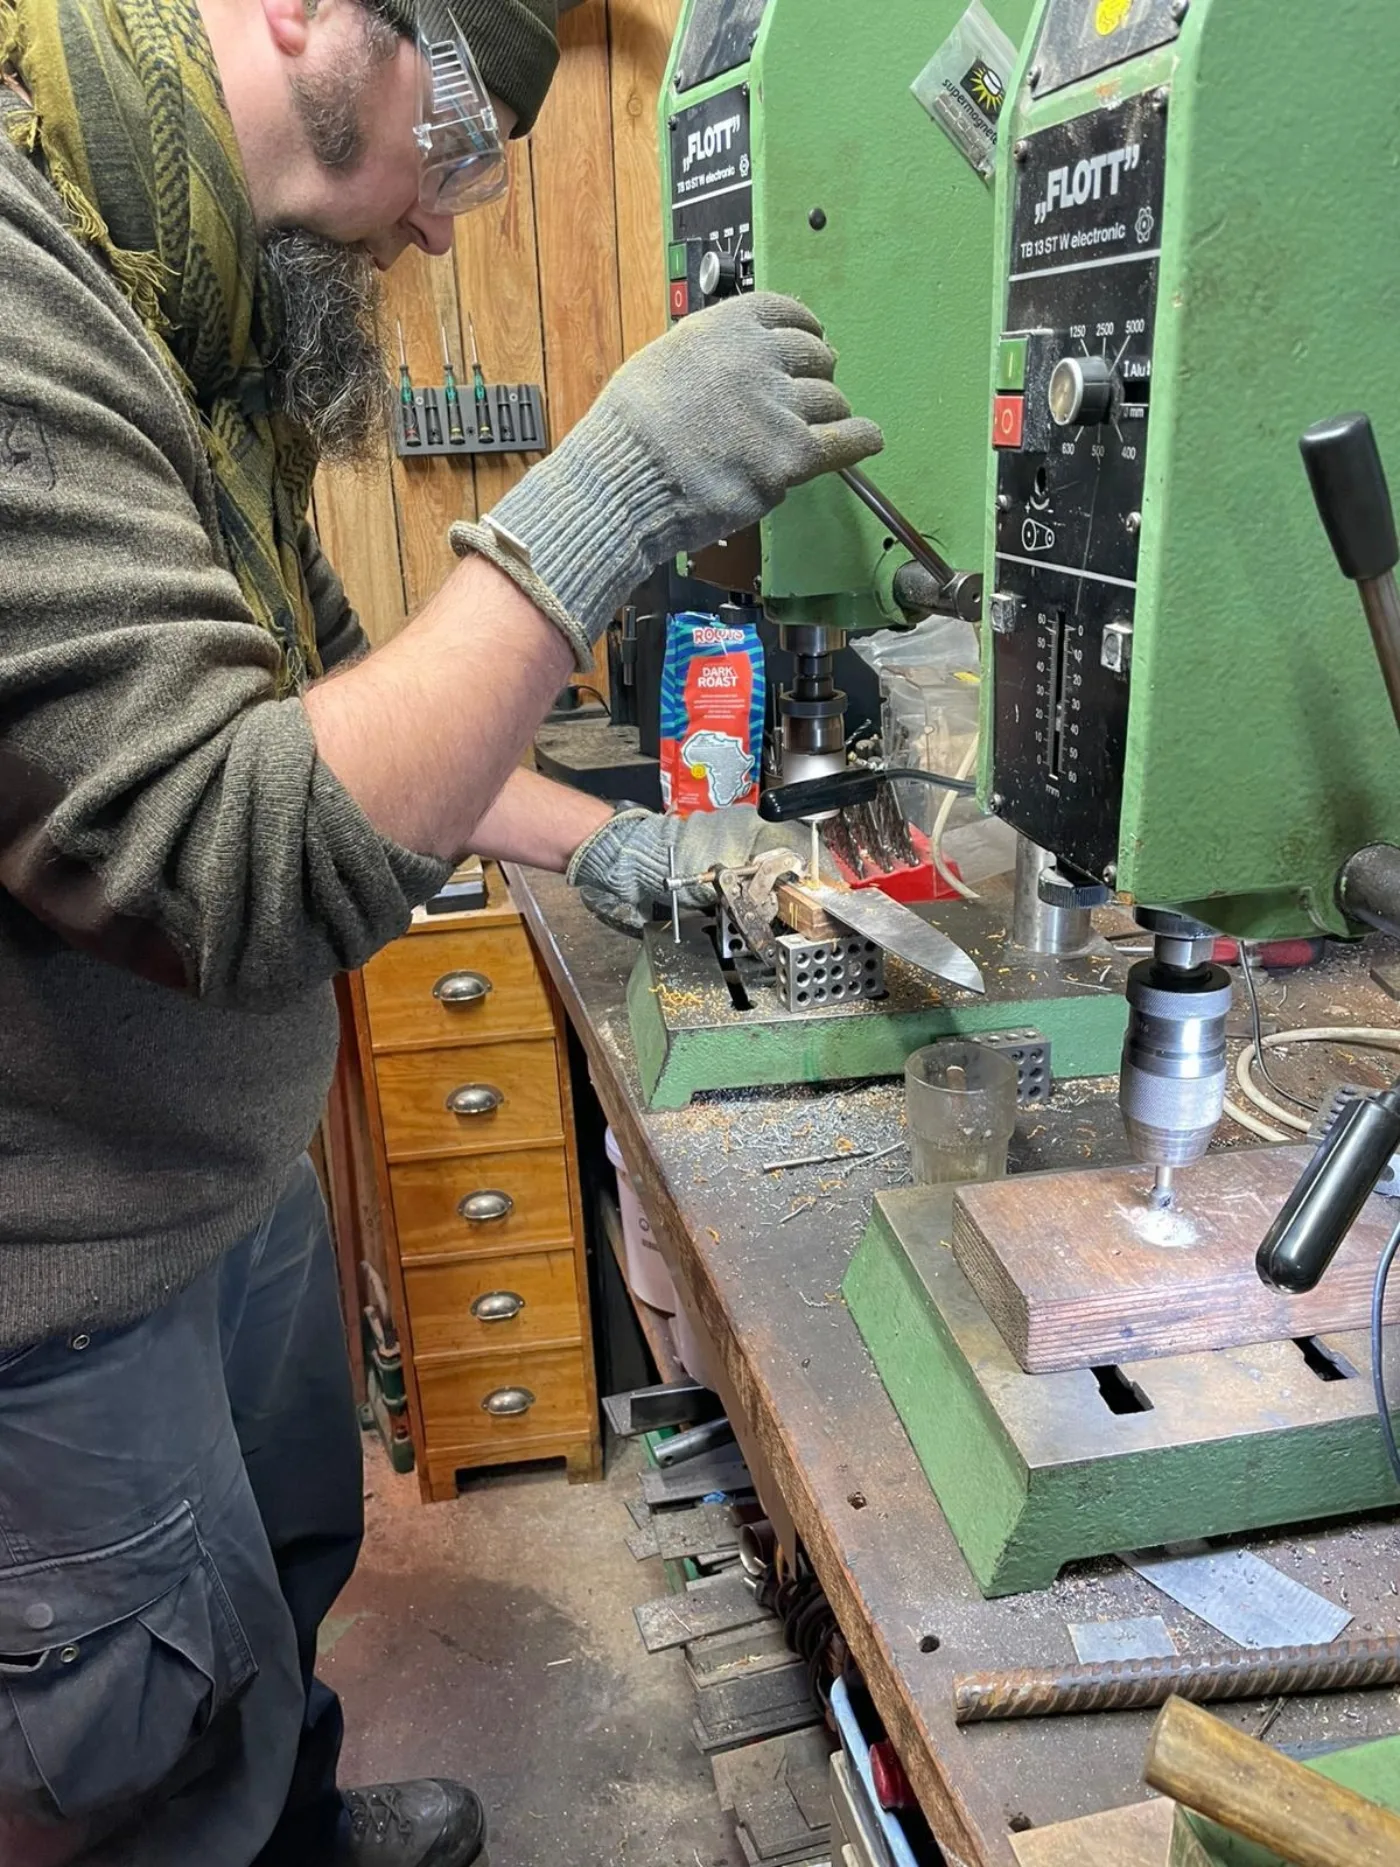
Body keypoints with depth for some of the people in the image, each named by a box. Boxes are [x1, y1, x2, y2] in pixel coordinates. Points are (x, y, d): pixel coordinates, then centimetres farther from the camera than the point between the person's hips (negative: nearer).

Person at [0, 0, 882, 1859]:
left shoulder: (203, 340, 6)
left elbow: (336, 715, 13)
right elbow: (239, 862, -34)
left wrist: (610, 847, 5)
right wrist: (595, 509, -32)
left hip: (232, 1169, 10)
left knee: (295, 1550, 31)